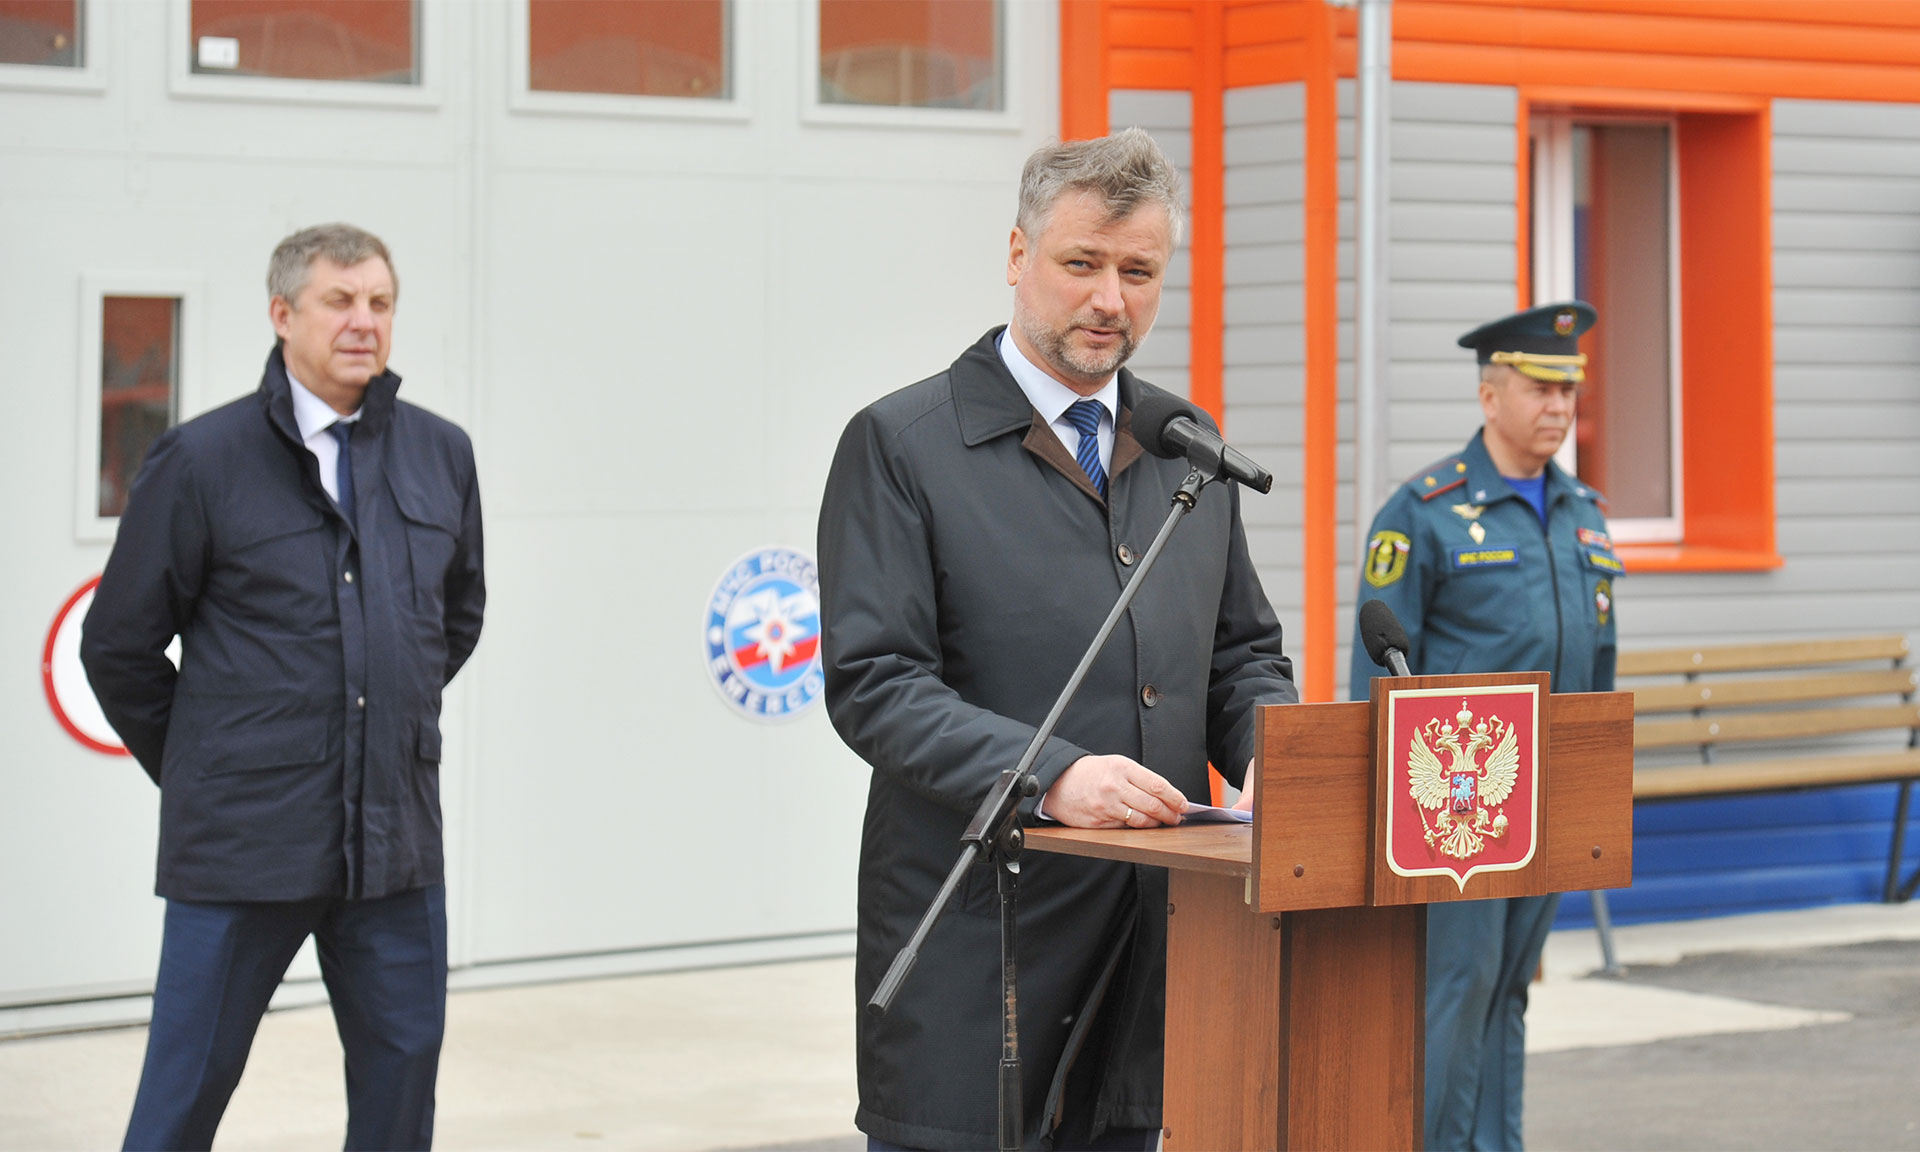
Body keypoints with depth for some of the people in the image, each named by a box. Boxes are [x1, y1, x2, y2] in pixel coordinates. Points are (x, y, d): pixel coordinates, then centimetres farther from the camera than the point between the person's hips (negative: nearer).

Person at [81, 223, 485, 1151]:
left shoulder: (441, 455, 6)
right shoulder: (202, 461, -6)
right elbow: (119, 645, 1)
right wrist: (197, 770, 7)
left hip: (396, 834, 4)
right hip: (245, 838, -4)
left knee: (402, 1066, 7)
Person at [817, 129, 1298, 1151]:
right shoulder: (900, 444, -3)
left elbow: (1242, 651, 22)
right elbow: (871, 684, -11)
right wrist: (1051, 777, -24)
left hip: (1150, 940, 5)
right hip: (975, 942, -5)